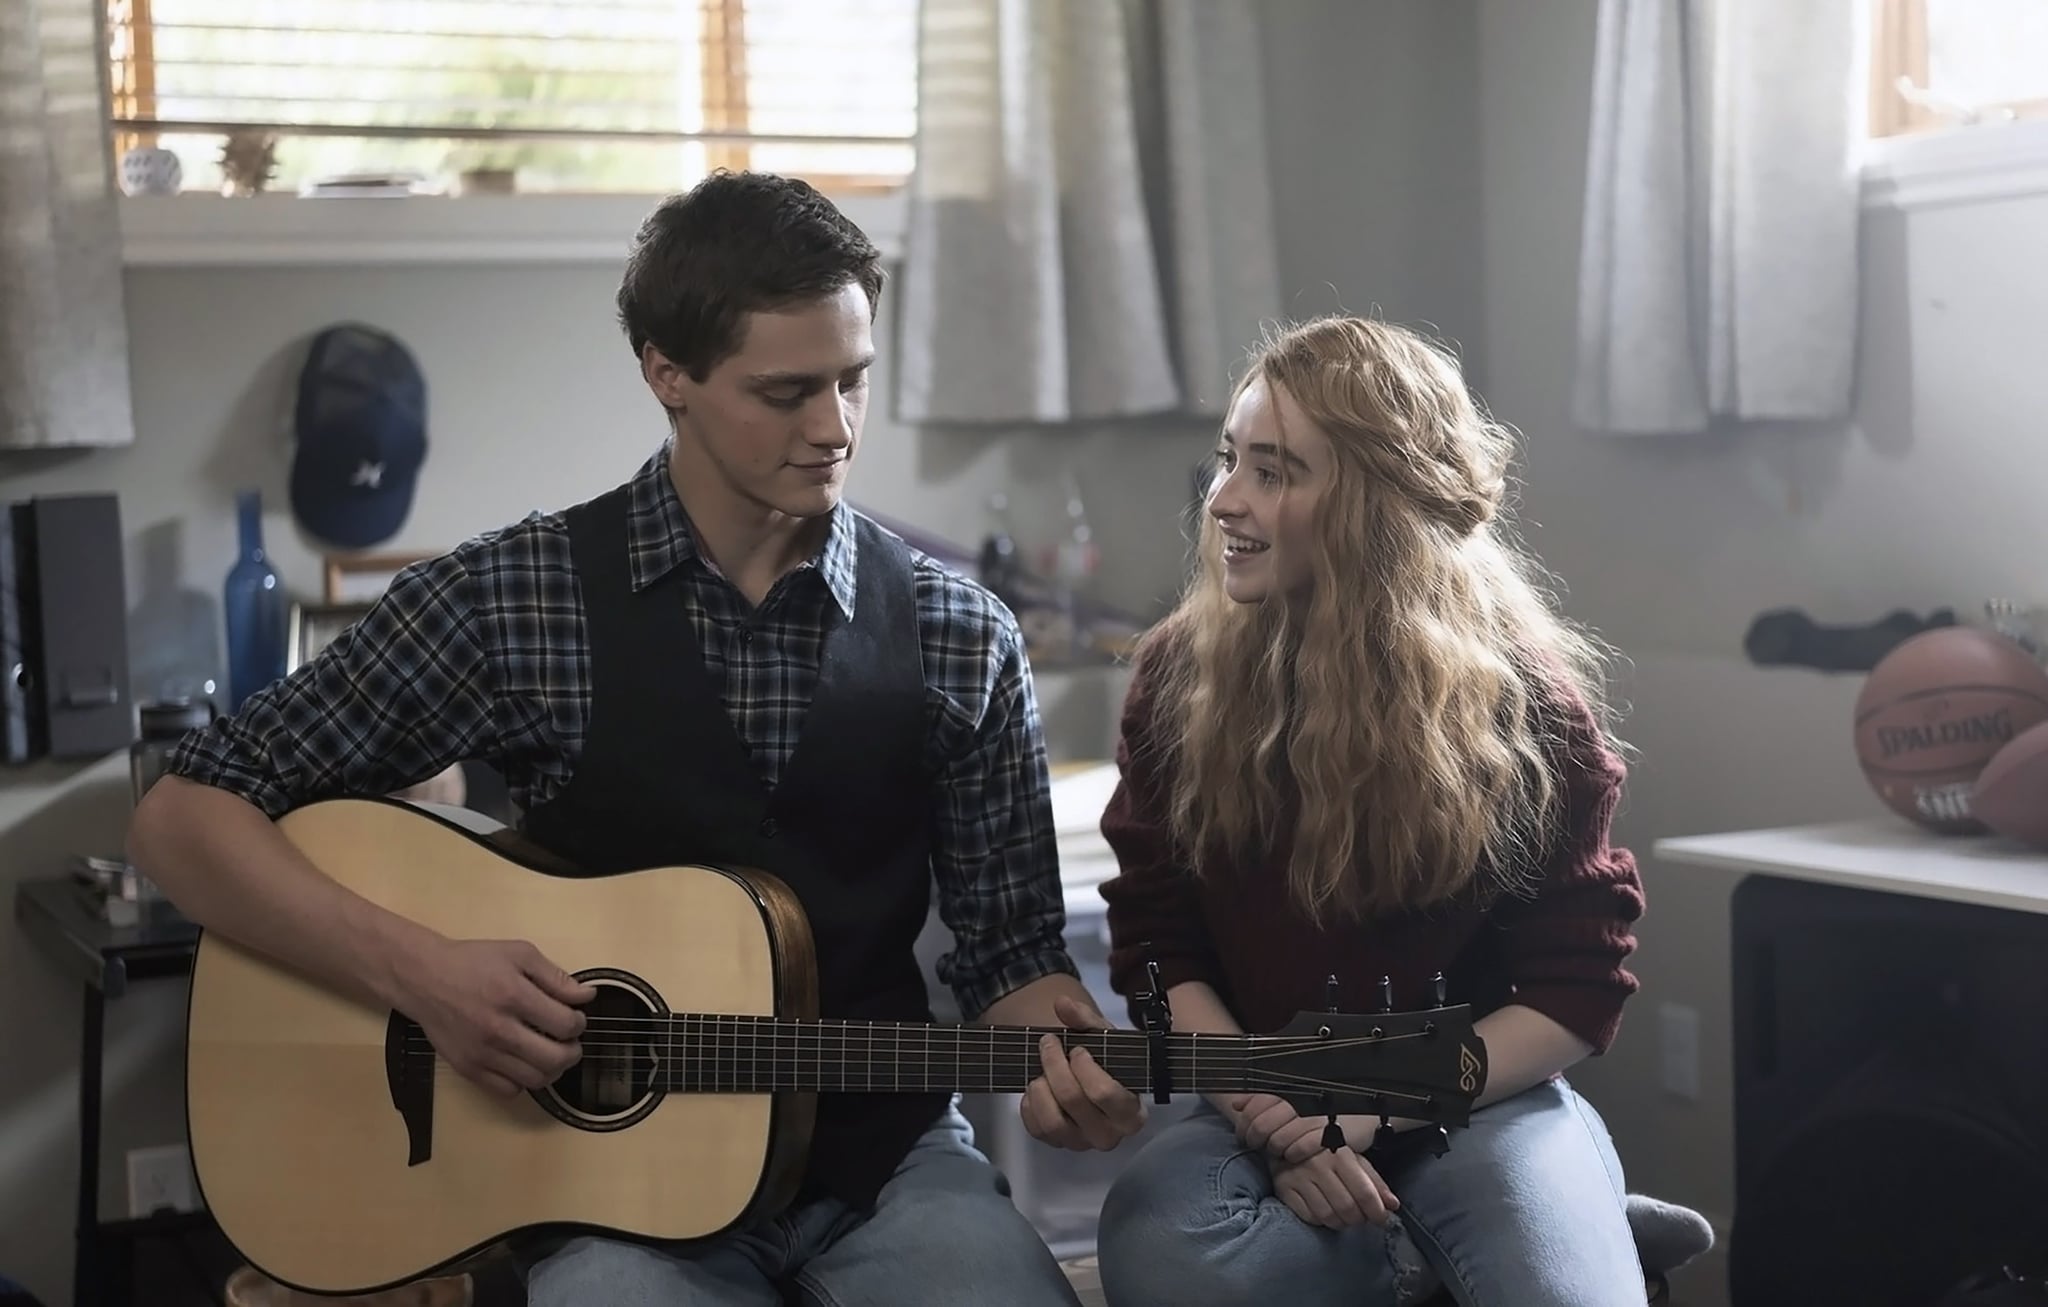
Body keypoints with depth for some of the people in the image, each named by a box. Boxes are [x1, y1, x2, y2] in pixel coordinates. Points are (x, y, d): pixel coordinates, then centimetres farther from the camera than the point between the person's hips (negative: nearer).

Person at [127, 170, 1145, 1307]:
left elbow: (1011, 945, 8)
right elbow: (183, 819, -4)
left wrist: (1055, 1054, -14)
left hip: (886, 1159, 2)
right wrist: (418, 971, -17)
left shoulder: (960, 639, 2)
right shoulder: (510, 597, -5)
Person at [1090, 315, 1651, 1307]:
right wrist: (1270, 1118, -15)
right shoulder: (1180, 676, -3)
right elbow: (1155, 945, 0)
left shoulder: (1522, 698, -8)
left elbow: (1580, 987, -6)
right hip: (1257, 1112, 2)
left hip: (1480, 1106, -2)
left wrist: (1372, 1106, -17)